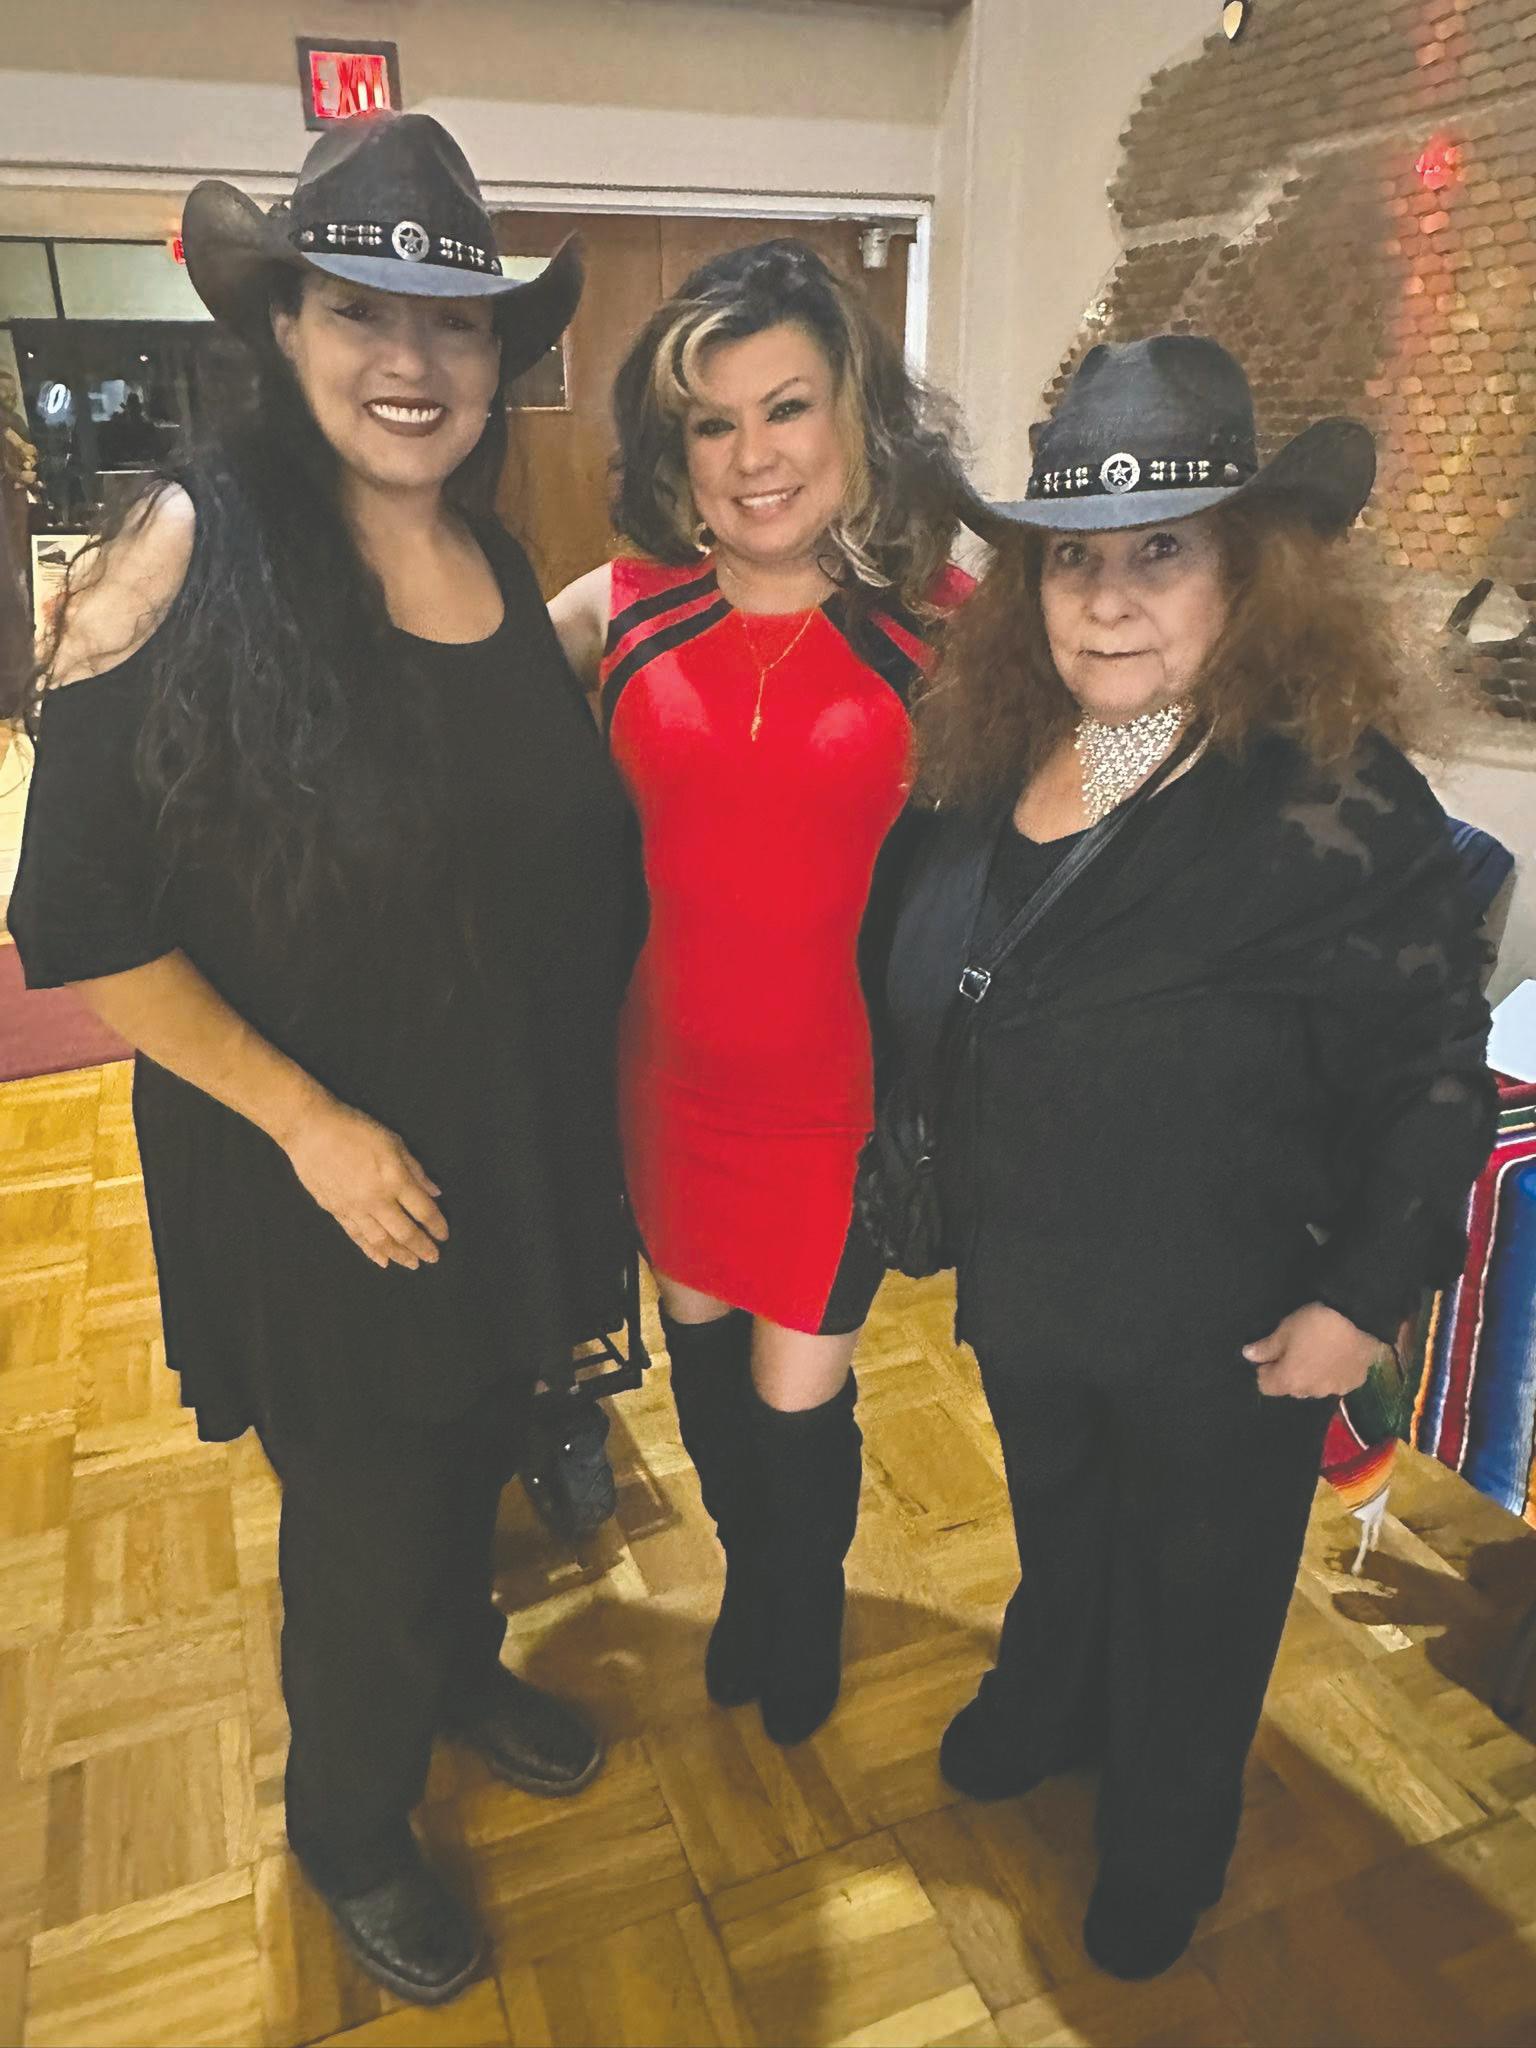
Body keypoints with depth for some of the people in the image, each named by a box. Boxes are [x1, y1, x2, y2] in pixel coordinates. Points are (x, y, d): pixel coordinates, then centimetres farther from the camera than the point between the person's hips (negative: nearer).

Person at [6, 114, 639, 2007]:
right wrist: (308, 1119, -19)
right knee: (363, 1523, 14)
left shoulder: (507, 567, 1)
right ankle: (349, 1827, 45)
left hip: (512, 1153, 5)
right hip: (313, 1178, -5)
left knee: (472, 1459, 25)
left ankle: (461, 1675, 57)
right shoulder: (182, 557, -17)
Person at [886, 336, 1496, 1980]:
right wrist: (944, 1201, 7)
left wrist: (1364, 1296, -16)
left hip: (1218, 1335, -5)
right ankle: (1048, 1704, 61)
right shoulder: (996, 757, -5)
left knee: (1194, 1588, 21)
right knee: (1053, 1525, 30)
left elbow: (1436, 1077, -17)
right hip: (1019, 1282, 5)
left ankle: (1164, 1838, 50)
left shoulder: (1334, 798, -23)